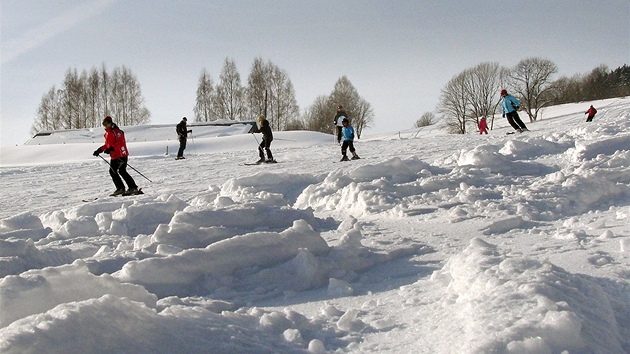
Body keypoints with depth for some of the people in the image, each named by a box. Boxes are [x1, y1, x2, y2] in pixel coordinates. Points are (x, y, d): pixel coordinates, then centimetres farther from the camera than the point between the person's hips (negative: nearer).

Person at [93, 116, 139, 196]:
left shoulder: (116, 131, -13)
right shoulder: (107, 133, 16)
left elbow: (120, 143, -24)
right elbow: (107, 145, 26)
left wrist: (111, 148, -33)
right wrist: (99, 150, 19)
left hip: (121, 154, -10)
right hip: (114, 156, 10)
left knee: (122, 171, -13)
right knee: (112, 171, 7)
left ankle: (133, 188, -8)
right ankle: (120, 188, 13)